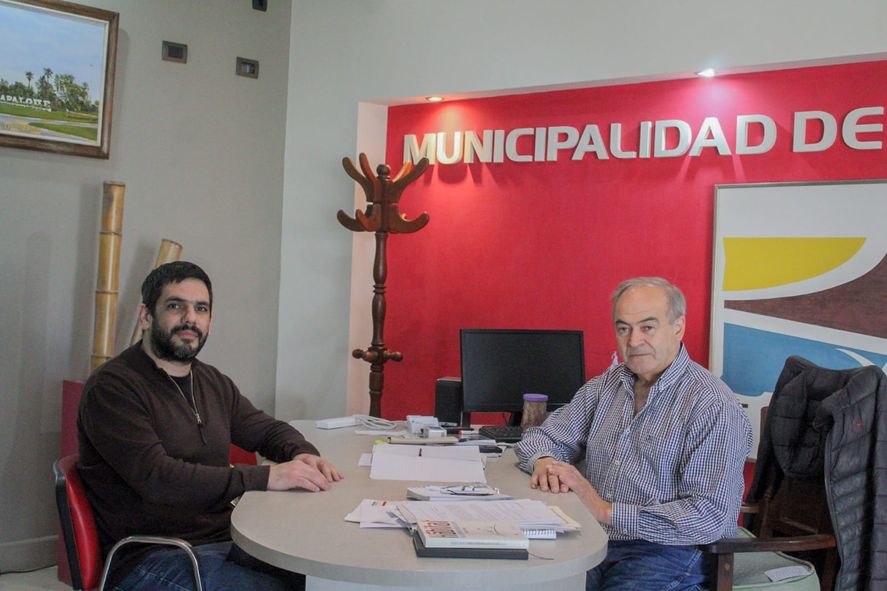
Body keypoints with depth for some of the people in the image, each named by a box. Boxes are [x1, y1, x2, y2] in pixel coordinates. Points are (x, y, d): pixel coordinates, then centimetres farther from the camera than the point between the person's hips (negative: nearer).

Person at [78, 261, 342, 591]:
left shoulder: (214, 383, 13)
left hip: (223, 540, 7)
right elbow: (157, 477, -23)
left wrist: (302, 455, -4)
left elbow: (268, 429, 21)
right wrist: (266, 477, -27)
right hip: (148, 559, -7)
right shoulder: (111, 388, -12)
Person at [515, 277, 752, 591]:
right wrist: (543, 461, -8)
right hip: (592, 544, 5)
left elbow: (709, 518, -17)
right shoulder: (608, 384, 11)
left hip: (666, 554, -5)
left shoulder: (714, 407, -11)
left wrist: (606, 511, -19)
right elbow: (545, 436, 17)